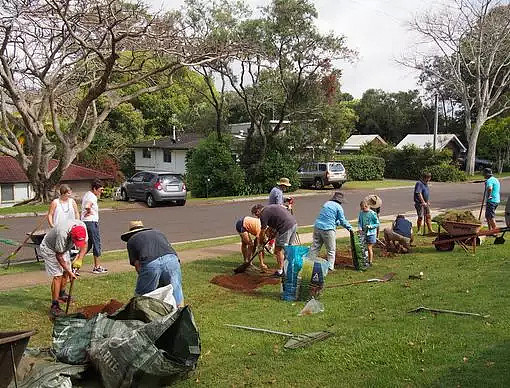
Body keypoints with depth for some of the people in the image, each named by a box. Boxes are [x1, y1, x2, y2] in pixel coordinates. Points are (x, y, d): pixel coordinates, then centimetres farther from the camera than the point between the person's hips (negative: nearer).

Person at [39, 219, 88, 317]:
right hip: (49, 249, -7)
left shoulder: (82, 226, -26)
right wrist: (69, 272, -26)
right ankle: (54, 306, -13)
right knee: (57, 275, -15)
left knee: (65, 272, 14)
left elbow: (84, 245, -10)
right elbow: (59, 256, -30)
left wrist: (79, 259, -26)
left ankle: (61, 294, 39)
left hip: (63, 248, 7)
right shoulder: (62, 233, -43)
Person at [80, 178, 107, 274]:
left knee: (87, 245, 15)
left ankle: (76, 264, 8)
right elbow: (87, 206, -35)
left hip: (84, 222, 10)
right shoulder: (93, 197, -16)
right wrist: (89, 212, -13)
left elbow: (82, 202, 35)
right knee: (97, 244, 2)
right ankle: (97, 267, 10)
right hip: (92, 222, -10)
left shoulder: (86, 194, 15)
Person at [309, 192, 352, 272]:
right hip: (328, 229, -6)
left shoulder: (326, 203, 17)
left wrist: (336, 222, 36)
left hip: (317, 227, 6)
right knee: (331, 250, 7)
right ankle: (330, 267, 8)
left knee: (315, 247, 11)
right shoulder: (338, 207, -3)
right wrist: (349, 227, 17)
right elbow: (342, 220, 1)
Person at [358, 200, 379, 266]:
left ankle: (370, 262, 12)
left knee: (369, 248, 1)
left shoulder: (372, 213, -12)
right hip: (363, 233, 4)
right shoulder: (361, 213, 2)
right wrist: (360, 229, -5)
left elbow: (377, 224, -6)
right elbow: (359, 222, 11)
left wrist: (370, 226, -20)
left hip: (371, 233, -4)